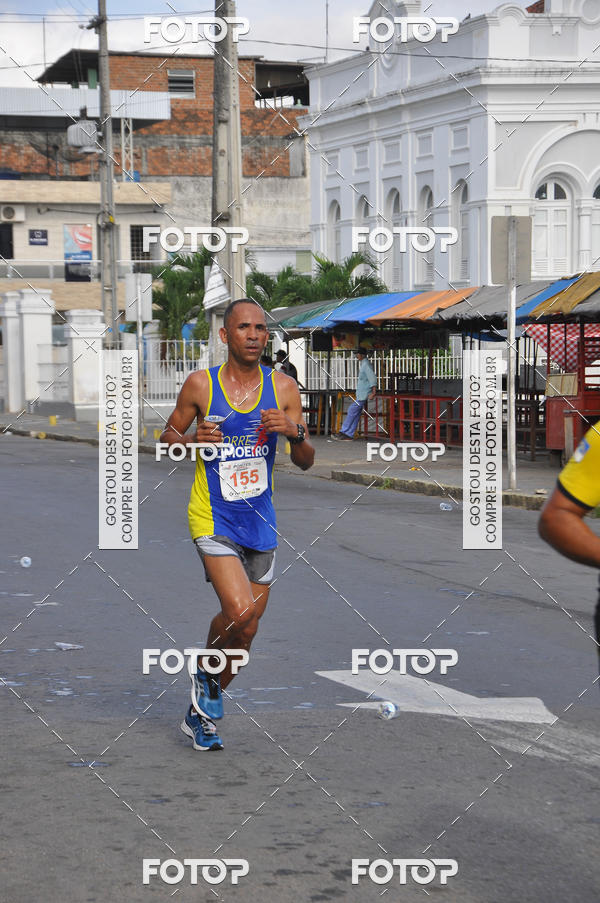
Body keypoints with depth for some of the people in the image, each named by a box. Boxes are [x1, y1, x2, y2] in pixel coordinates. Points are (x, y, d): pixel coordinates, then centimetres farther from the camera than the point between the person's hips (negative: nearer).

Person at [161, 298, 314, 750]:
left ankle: (202, 713, 30)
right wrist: (194, 440, -16)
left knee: (247, 631, 9)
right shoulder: (200, 384, -6)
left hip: (260, 519, 4)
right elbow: (168, 437, 6)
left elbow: (306, 462, 1)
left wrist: (295, 433, -20)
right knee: (240, 611, -23)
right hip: (213, 516, -4)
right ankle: (206, 668, 8)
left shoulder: (283, 387, 0)